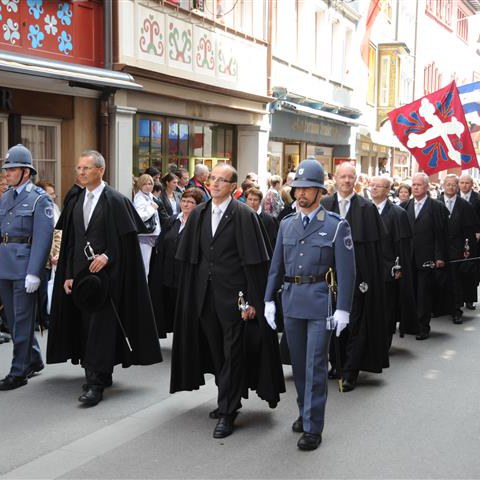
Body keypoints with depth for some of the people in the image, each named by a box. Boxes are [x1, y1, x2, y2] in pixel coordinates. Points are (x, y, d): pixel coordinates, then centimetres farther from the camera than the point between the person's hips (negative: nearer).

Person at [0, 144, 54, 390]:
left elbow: (43, 238, -13)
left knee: (22, 320, 0)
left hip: (25, 267, -7)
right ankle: (34, 360, 30)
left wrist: (33, 273, -18)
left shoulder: (39, 199, -8)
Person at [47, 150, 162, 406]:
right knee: (86, 324, 11)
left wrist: (107, 256, -19)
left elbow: (127, 240, -8)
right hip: (80, 272, 6)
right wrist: (68, 274, 7)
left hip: (105, 273, -6)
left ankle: (96, 383, -7)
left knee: (100, 327, -8)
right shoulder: (75, 202, 10)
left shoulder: (115, 200, -7)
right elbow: (69, 242, 12)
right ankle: (101, 374, 25)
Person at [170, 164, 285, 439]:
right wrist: (190, 292, 8)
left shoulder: (244, 215, -9)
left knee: (232, 353, 0)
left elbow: (253, 261, -12)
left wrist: (252, 300, -14)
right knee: (216, 351, 15)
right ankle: (229, 400, 31)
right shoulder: (199, 214, 8)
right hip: (205, 294, 6)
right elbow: (189, 258, 12)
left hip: (233, 294, -6)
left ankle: (228, 412, 8)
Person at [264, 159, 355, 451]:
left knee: (315, 365, -2)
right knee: (298, 362, 15)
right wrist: (269, 300, 9)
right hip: (291, 301, 5)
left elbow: (346, 271, -7)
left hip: (320, 301, -5)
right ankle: (305, 412, 32)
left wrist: (343, 309, -11)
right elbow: (277, 265, 13)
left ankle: (313, 427, 6)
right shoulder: (287, 224, 9)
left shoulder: (336, 226, -6)